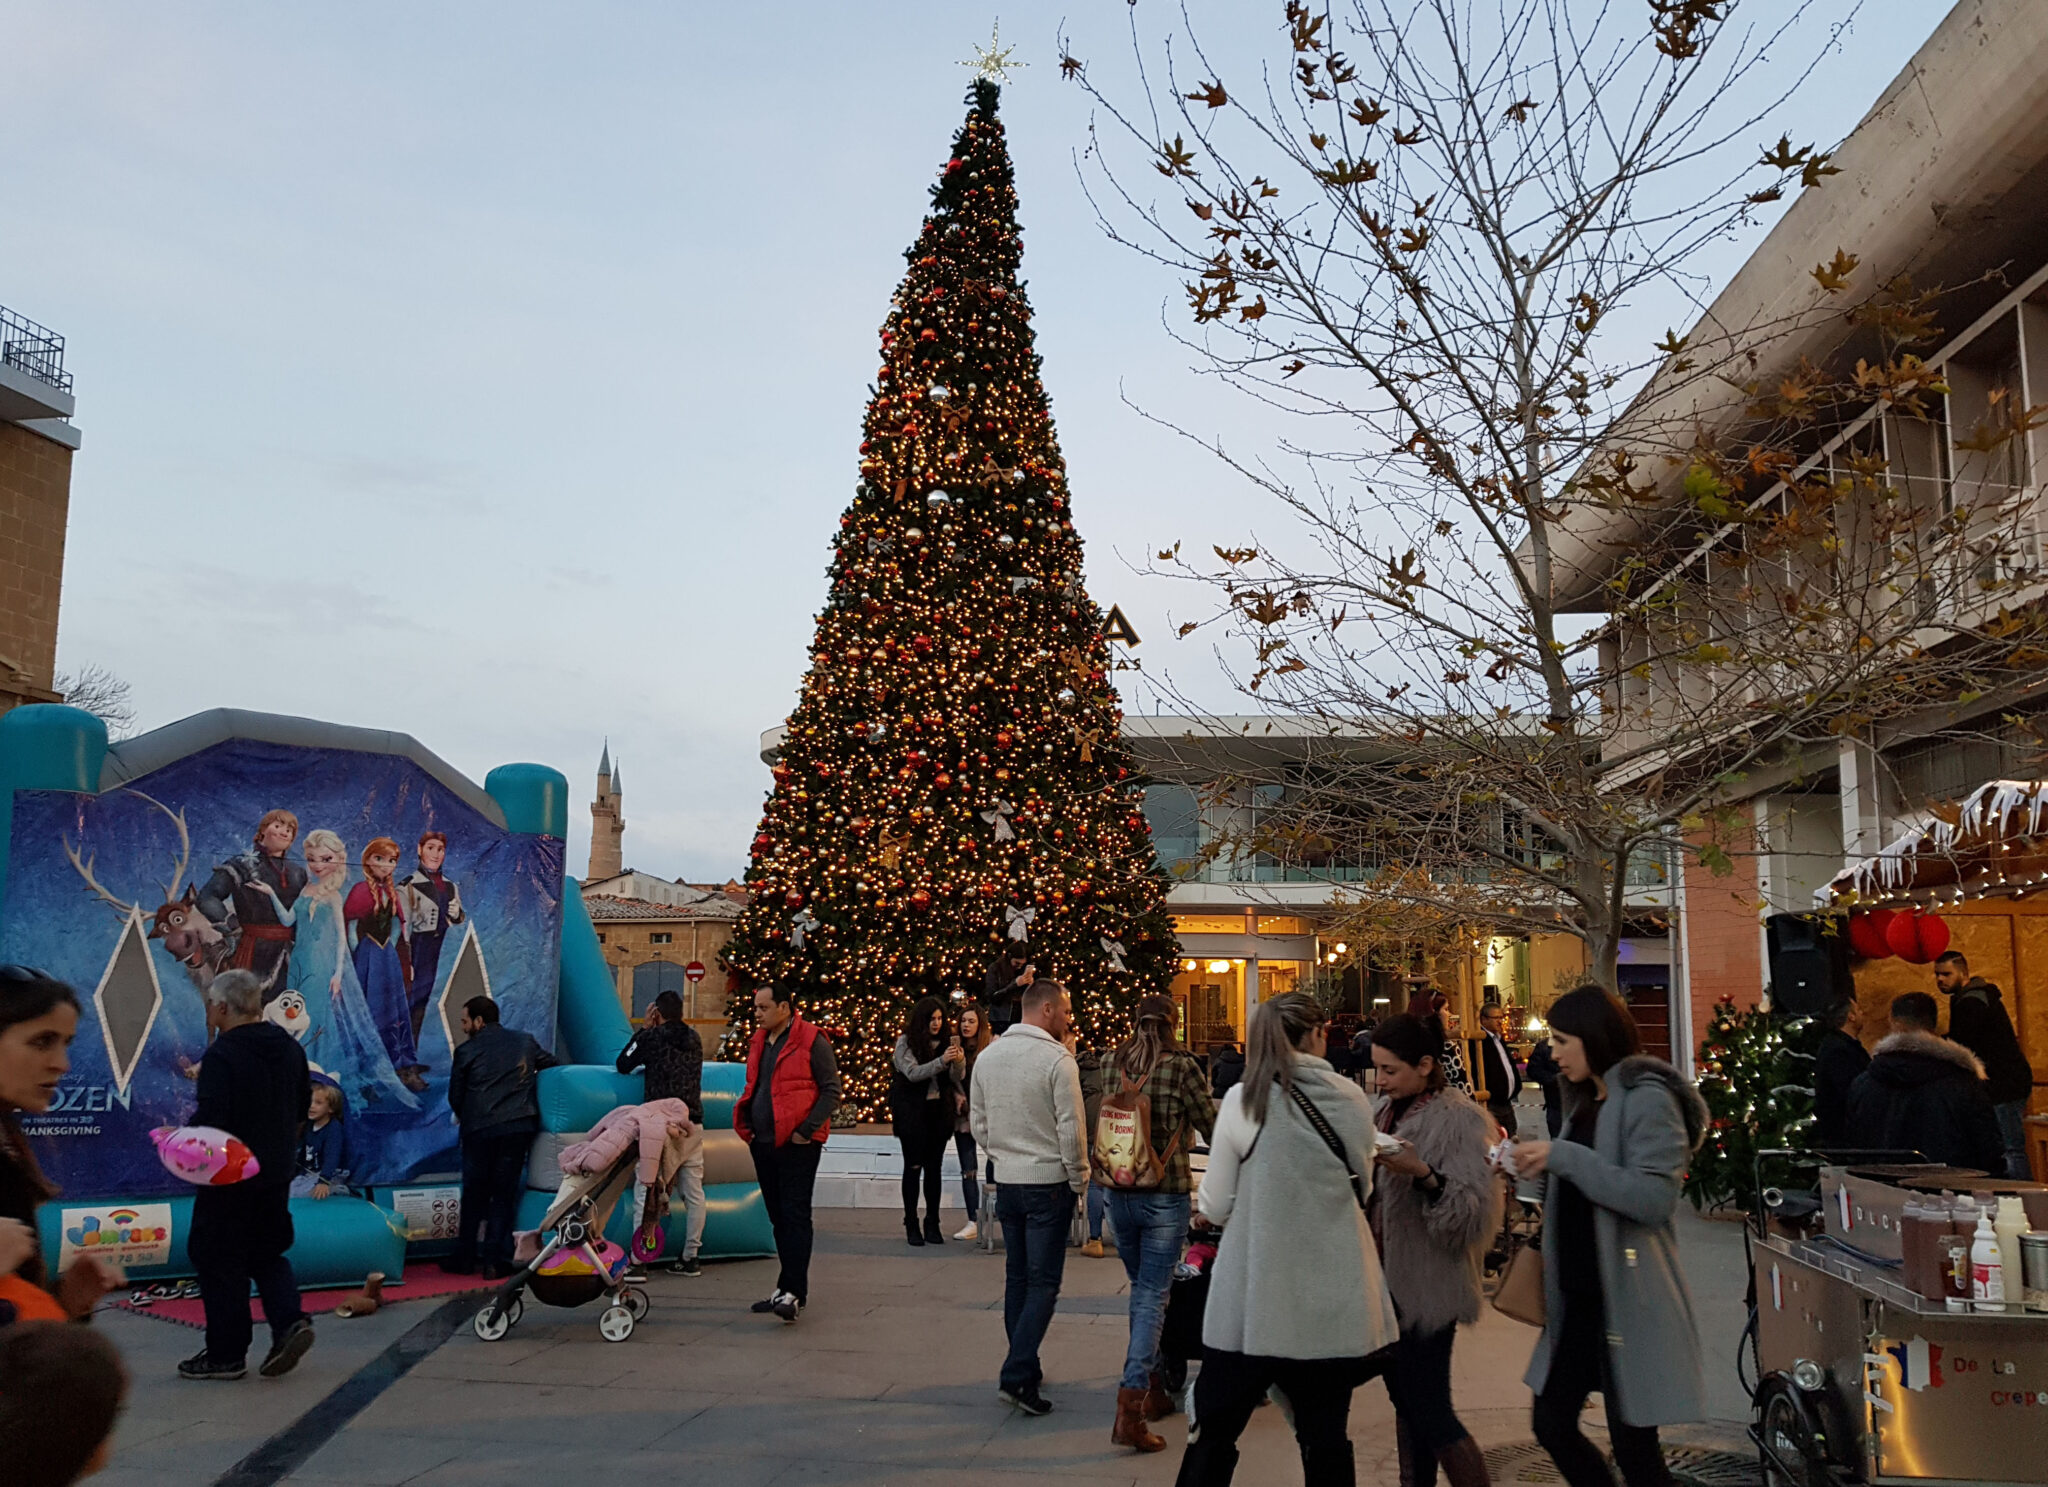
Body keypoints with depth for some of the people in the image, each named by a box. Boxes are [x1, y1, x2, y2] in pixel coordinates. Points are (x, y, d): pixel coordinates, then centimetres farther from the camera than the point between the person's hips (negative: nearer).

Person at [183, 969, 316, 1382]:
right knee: (267, 1252, 19)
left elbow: (210, 1122, -24)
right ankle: (290, 1320, 1)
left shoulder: (221, 1056, -19)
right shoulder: (289, 1047, 5)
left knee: (220, 1260, 6)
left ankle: (226, 1354, 14)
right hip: (277, 1173, 7)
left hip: (230, 1176, -7)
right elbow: (303, 1106, 13)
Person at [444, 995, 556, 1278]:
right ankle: (494, 1260, 4)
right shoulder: (526, 1041, 9)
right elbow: (551, 1064, 20)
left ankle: (465, 1258, 19)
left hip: (479, 1129, -1)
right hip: (520, 1126, 2)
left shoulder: (467, 1050, 1)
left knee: (474, 1193, 12)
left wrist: (465, 1118, 24)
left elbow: (455, 1096, 6)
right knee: (504, 1193, 7)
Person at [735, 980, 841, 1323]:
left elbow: (832, 1090, -11)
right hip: (763, 1142, 8)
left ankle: (794, 1292, -8)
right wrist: (745, 1126, 11)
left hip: (796, 1144, -8)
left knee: (794, 1216, -8)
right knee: (778, 1217, 13)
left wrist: (806, 1130, -17)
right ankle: (790, 1286, 22)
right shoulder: (759, 1041, 14)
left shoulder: (811, 1042, -10)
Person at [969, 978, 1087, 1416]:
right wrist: (1079, 1179, -4)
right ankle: (1016, 1376, -8)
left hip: (1006, 1181, 6)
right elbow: (1070, 1130, -15)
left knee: (1017, 1278, 15)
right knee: (1043, 1283, -2)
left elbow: (978, 1122, 11)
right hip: (1048, 1183, -6)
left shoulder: (988, 1056, 5)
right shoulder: (1057, 1059, -15)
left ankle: (1025, 1368, 23)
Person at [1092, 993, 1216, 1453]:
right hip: (1164, 1195, -5)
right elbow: (1210, 1127, -2)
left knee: (1141, 1289, 21)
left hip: (1118, 1194, 5)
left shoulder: (1113, 1063, 2)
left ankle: (1152, 1388, 29)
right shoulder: (1181, 1065, -10)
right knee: (1153, 1297, -2)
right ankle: (1129, 1407, -10)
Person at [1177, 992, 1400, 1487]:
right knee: (1326, 1432, 12)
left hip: (1254, 1294, -2)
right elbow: (1361, 1189, 12)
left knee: (1216, 1430, 9)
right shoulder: (1353, 1101, -3)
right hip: (1332, 1299, 2)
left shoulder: (1243, 1100, -9)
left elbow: (1214, 1208, -4)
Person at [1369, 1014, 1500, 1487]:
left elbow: (1477, 1212, -20)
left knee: (1429, 1411, -3)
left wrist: (1424, 1175, -33)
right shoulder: (1387, 1110, 7)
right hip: (1391, 1279, 7)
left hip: (1429, 1284, -7)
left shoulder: (1460, 1119, -13)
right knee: (1405, 1399, 16)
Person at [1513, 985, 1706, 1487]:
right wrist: (1542, 1168, 5)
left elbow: (1654, 1198, -24)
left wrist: (1564, 1157, -24)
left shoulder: (1646, 1099, -14)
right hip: (1581, 1295, 9)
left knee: (1633, 1446, 0)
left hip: (1628, 1297, -9)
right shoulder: (1587, 1101, 13)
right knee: (1552, 1422, 12)